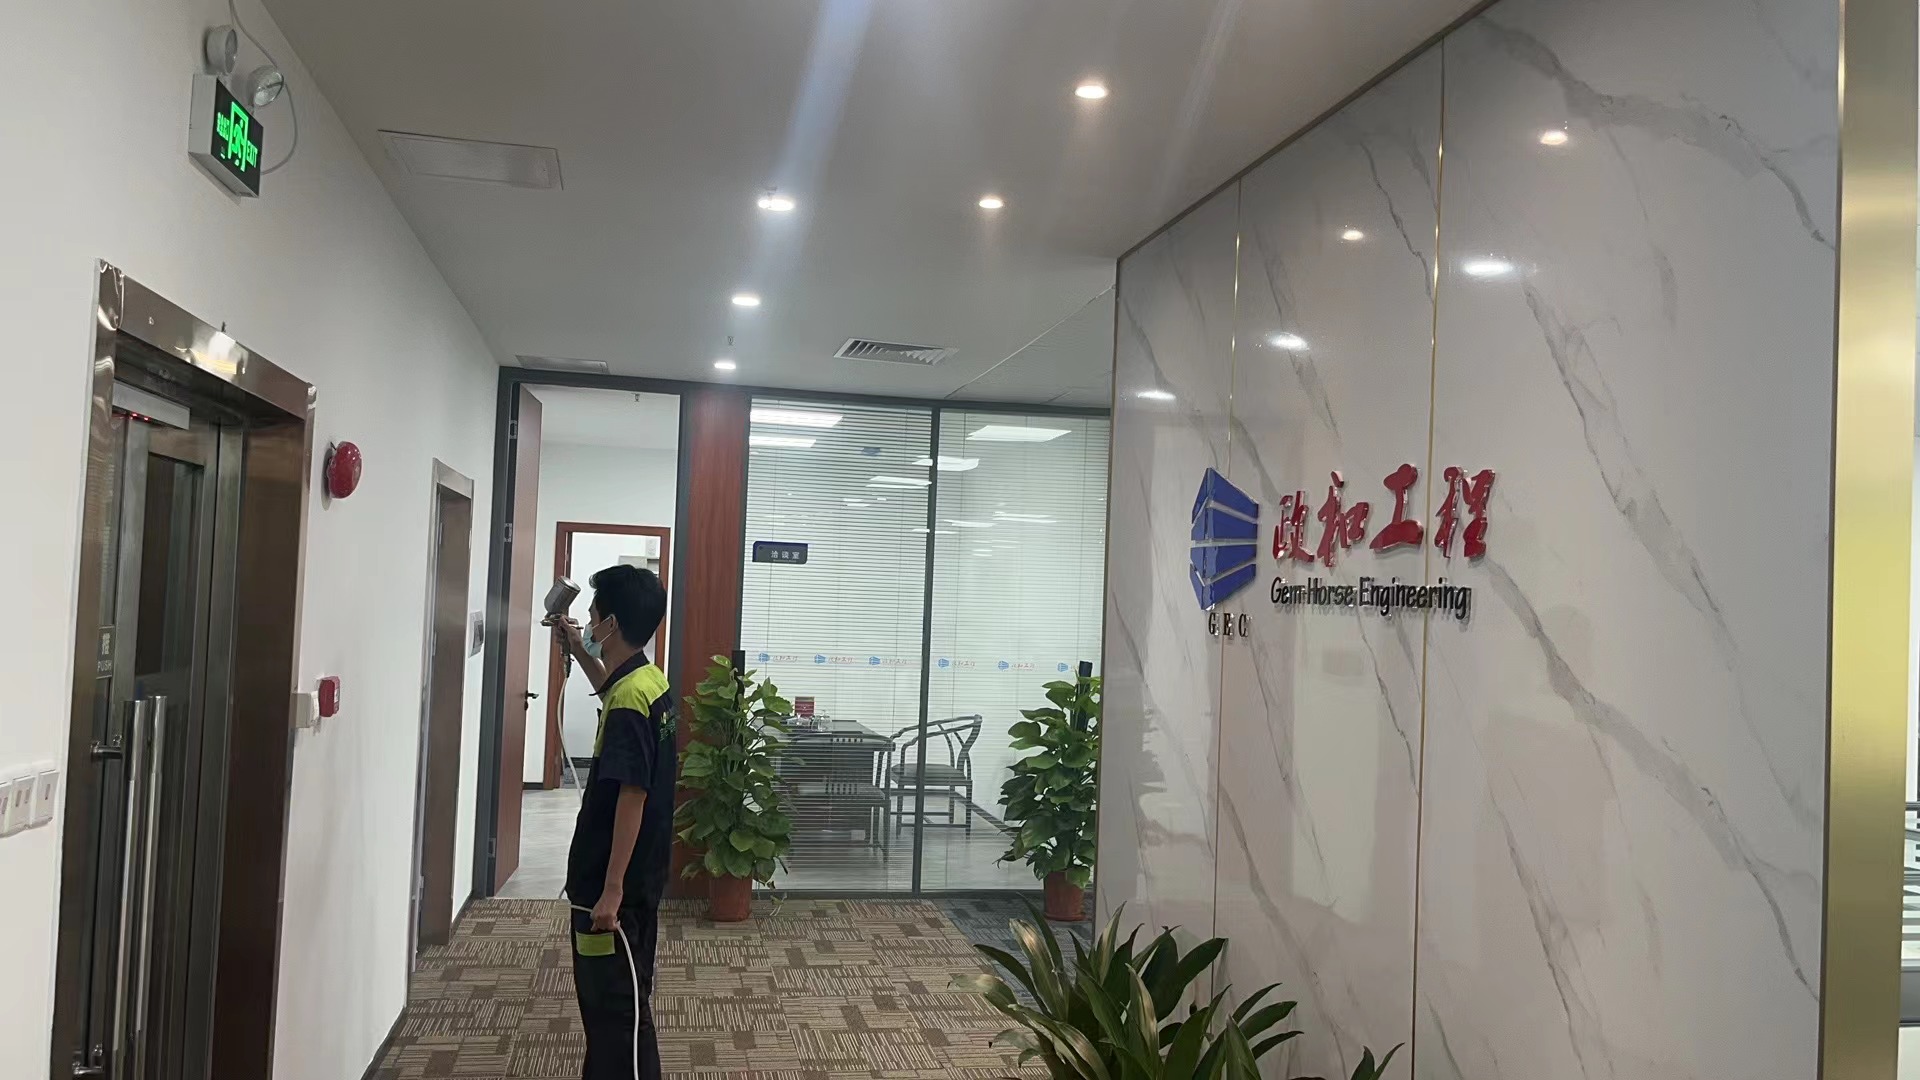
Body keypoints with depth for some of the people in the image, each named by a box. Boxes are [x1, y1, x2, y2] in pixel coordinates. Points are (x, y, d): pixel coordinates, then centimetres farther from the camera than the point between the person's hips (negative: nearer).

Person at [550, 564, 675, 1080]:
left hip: (618, 885, -10)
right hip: (630, 877, 10)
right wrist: (579, 653, 25)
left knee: (618, 1004, -2)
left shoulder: (630, 700, -22)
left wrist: (611, 889, -24)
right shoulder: (647, 682, 7)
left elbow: (631, 797, -25)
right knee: (603, 997, 20)